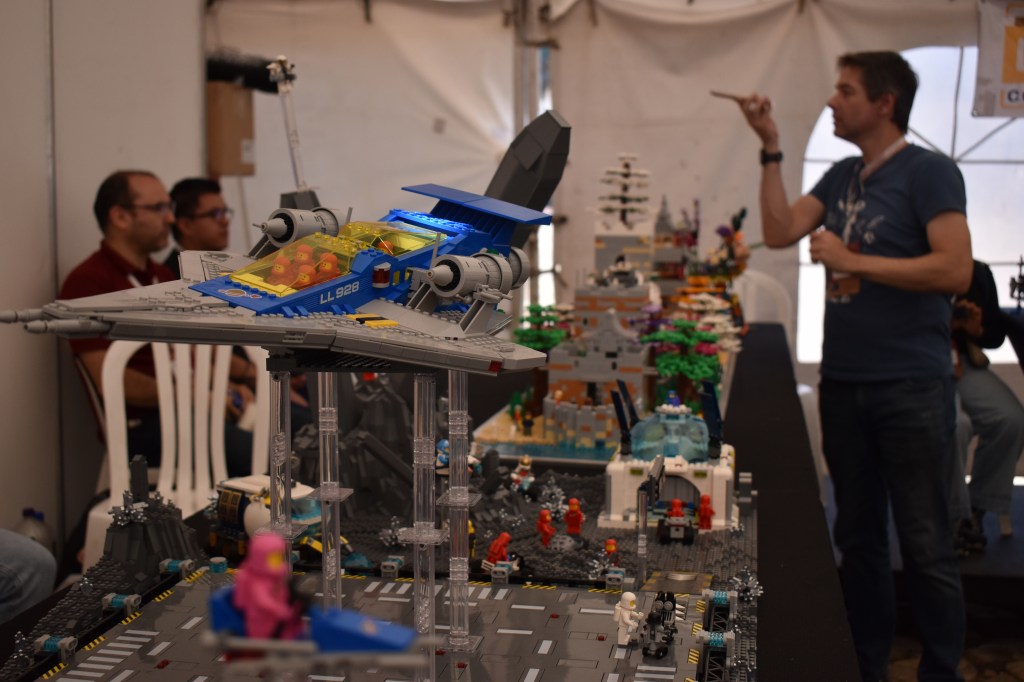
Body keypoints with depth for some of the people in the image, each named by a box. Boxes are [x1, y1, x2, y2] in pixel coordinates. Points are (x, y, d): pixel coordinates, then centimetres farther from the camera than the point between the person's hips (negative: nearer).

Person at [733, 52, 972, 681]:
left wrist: (851, 261, -15)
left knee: (926, 546, 0)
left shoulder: (929, 172, -8)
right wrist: (771, 147, 0)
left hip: (912, 388, -7)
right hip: (843, 385, 7)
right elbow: (780, 232, 3)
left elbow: (956, 270, -19)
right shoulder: (841, 177, 12)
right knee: (858, 536, 14)